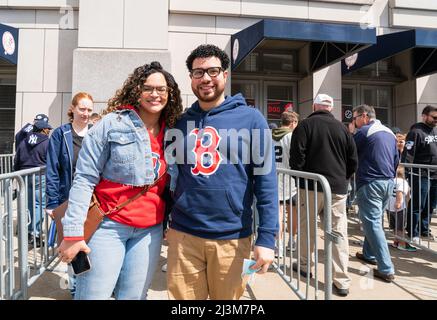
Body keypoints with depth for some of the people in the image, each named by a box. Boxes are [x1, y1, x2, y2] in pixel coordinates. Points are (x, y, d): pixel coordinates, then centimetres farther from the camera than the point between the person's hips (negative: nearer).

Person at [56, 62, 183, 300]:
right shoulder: (112, 124, -7)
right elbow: (84, 179, -9)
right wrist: (73, 233, -13)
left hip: (150, 231, 4)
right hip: (108, 225, -3)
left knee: (134, 296, 11)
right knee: (92, 295, 2)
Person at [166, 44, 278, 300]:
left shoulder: (251, 119, -5)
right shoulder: (181, 122, 6)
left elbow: (266, 181, -8)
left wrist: (267, 238, -13)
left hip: (232, 238, -2)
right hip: (183, 235, 3)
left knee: (228, 297, 18)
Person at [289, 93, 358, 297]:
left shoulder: (305, 125, -2)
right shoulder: (342, 128, 8)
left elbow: (297, 157, -8)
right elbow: (353, 161, 10)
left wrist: (300, 178, 6)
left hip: (311, 186, -2)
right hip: (338, 188, 3)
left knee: (307, 228, 13)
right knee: (339, 232, 4)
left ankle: (305, 266, 28)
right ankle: (342, 281, 6)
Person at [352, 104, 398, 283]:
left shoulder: (364, 132, -10)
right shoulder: (389, 132, 14)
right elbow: (396, 159, 19)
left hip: (370, 183, -8)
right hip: (388, 182, 8)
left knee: (372, 223, -4)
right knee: (374, 220, 21)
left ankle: (386, 270, -5)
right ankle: (369, 254, 34)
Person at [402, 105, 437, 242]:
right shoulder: (416, 132, -10)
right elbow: (408, 154, -17)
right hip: (421, 176, -7)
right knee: (417, 206, 0)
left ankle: (424, 230, 28)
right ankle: (413, 233, 10)